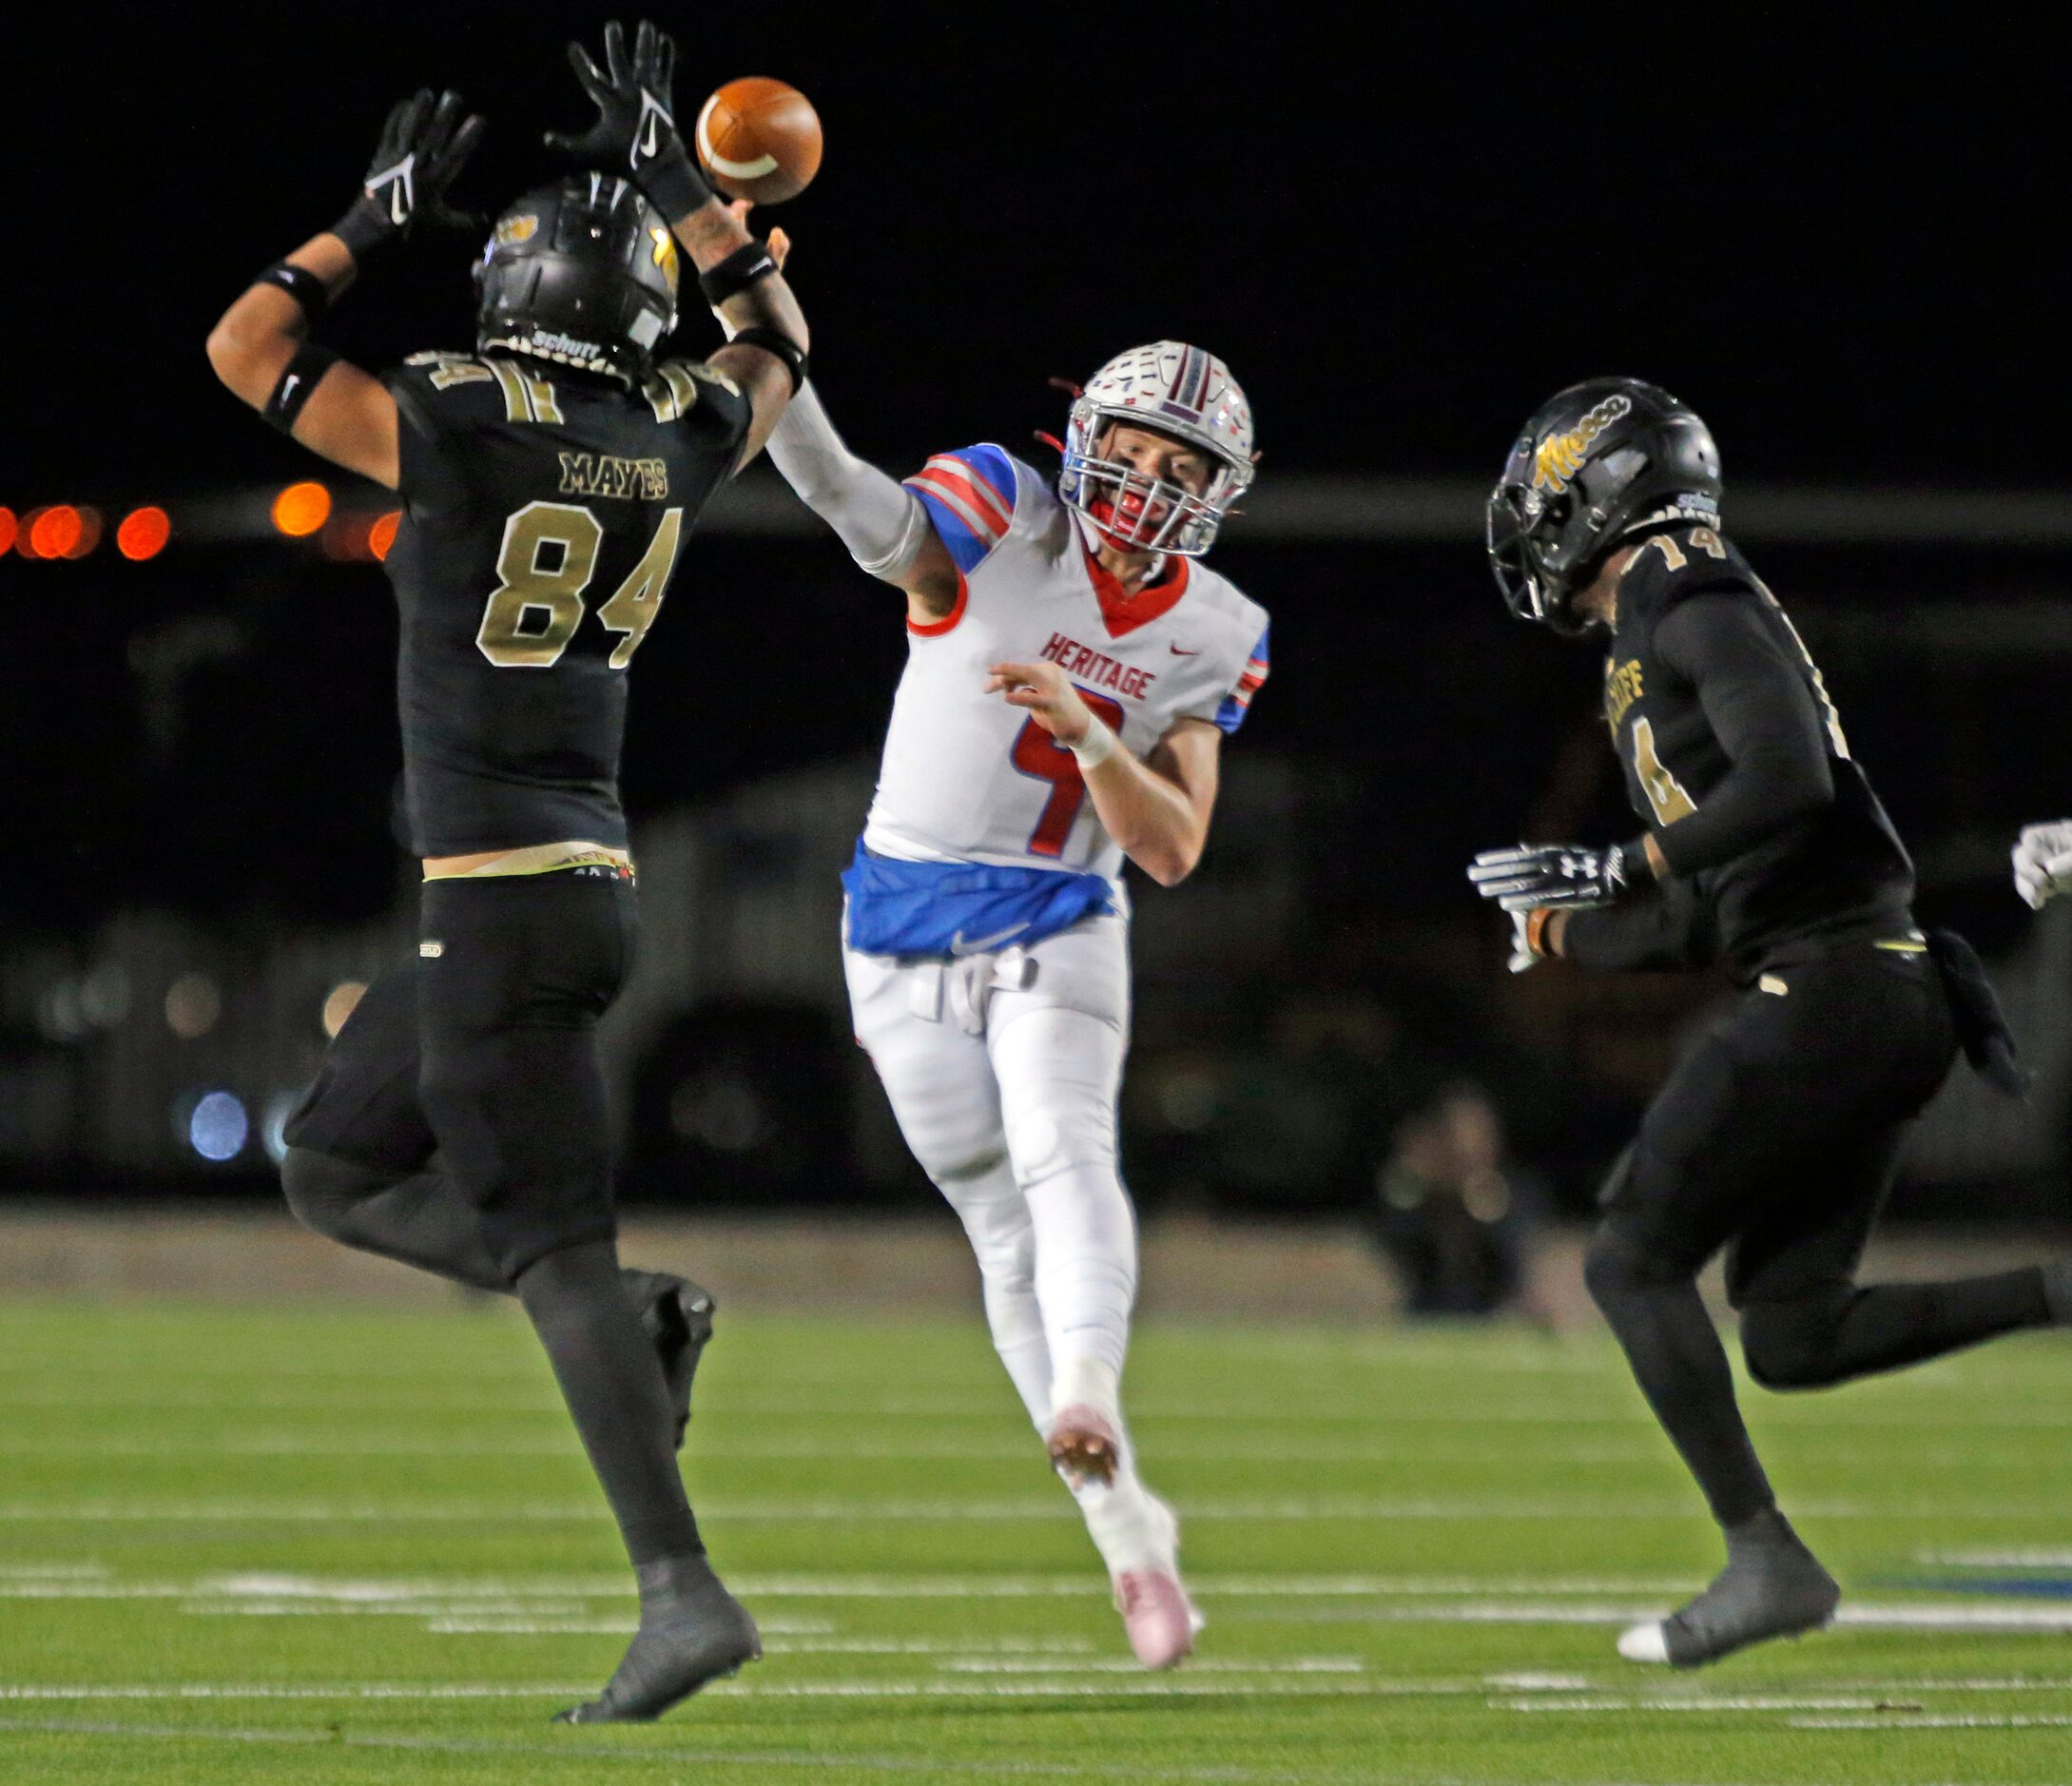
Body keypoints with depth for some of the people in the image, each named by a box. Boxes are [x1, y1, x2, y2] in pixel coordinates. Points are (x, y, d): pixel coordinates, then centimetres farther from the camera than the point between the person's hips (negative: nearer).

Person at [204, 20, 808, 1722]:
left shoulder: (459, 427, -13)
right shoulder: (680, 440, 5)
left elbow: (246, 348, 1)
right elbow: (776, 335, 29)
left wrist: (380, 217, 10)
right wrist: (670, 170, 29)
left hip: (498, 889, -7)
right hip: (591, 880, 7)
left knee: (549, 1237, -9)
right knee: (336, 1166, 19)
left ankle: (683, 1590, -15)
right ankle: (630, 1317, 3)